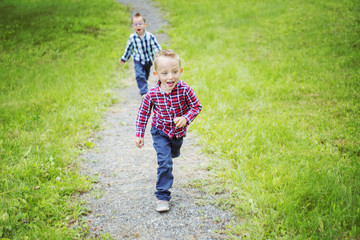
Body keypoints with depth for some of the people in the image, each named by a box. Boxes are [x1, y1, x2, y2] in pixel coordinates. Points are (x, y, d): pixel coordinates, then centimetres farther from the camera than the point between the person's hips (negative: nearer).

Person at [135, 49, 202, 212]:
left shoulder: (185, 90, -24)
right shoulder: (152, 95, -23)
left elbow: (197, 106, -11)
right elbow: (143, 113, -8)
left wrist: (186, 118, -28)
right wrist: (139, 134, -7)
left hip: (178, 132, 3)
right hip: (160, 132, -2)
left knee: (173, 154, 29)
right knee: (164, 162, -14)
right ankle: (162, 196, -5)